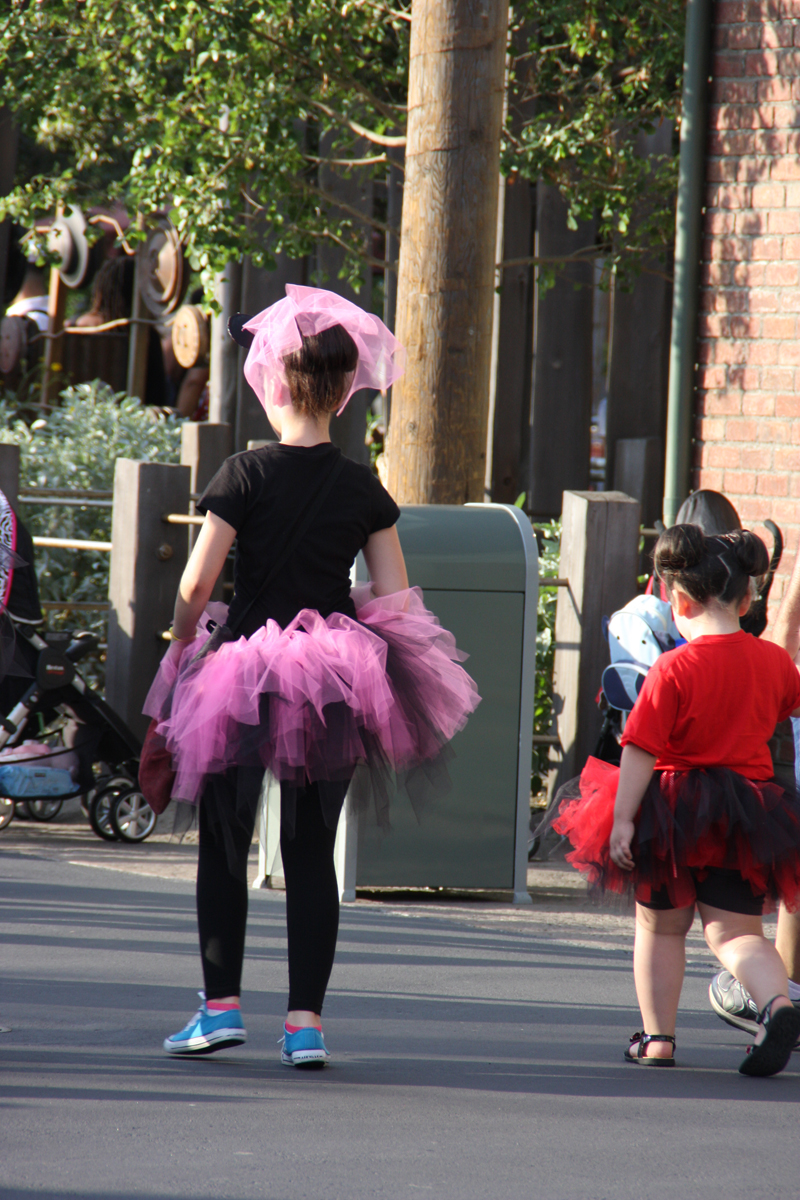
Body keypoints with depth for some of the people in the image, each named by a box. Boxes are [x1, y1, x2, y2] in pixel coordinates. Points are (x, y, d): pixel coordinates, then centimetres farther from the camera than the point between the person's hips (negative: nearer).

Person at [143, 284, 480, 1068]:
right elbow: (395, 599, 1)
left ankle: (222, 1003, 6)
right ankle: (305, 1020, 3)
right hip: (335, 683, 3)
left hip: (247, 666, -3)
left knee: (224, 843, 10)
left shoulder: (246, 475, -8)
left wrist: (181, 652, 6)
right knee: (311, 852, 7)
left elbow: (196, 584, -9)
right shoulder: (364, 490, 1)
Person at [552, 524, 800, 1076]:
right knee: (736, 930, 2)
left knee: (661, 927, 16)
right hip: (745, 818, 3)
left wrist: (623, 817, -15)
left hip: (673, 807, -3)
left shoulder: (673, 668, -16)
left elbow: (641, 750, -18)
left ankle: (657, 1036, 20)